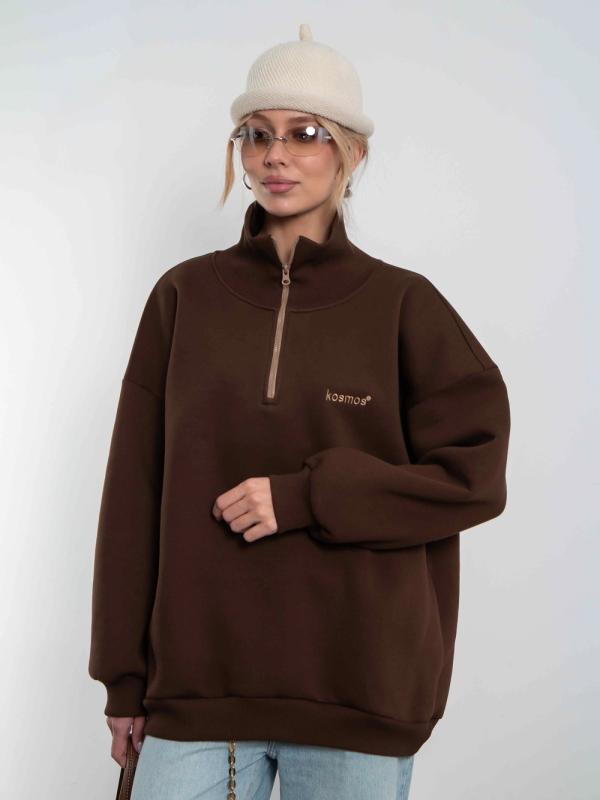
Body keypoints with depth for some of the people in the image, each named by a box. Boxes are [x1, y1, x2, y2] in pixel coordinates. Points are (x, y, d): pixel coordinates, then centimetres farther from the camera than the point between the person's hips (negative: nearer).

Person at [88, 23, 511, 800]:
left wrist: (305, 496, -14)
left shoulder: (403, 304, 1)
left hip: (360, 685, -1)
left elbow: (474, 474, -4)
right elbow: (135, 491, 4)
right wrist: (124, 676, 3)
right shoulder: (184, 296, 4)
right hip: (196, 675, 1)